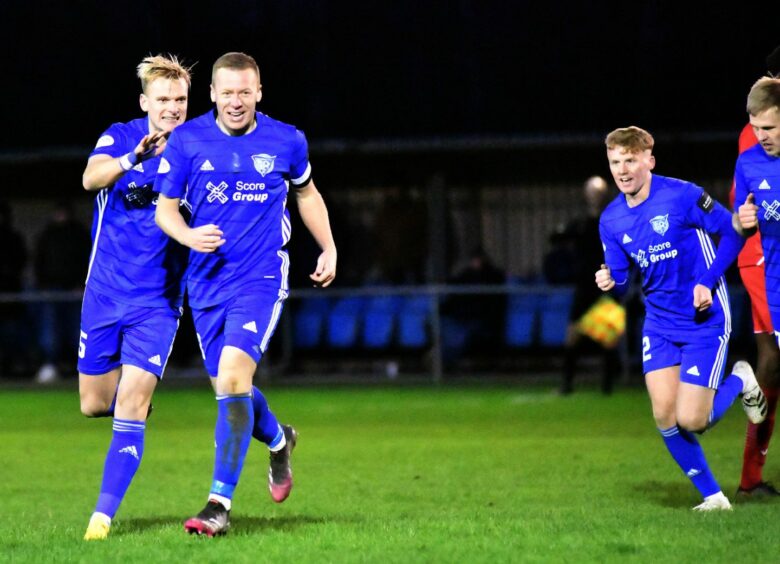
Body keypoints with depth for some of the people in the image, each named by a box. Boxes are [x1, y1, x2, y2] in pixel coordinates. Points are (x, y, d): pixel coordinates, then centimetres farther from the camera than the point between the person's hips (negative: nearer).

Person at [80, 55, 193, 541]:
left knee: (131, 405, -14)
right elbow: (92, 178, -26)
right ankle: (136, 398, 45)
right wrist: (133, 158, -45)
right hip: (105, 294, 1)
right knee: (94, 404, 10)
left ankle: (104, 514, -11)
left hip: (158, 301, -1)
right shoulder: (120, 138, -5)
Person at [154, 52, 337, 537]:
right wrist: (188, 236, -18)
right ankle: (279, 440, 47)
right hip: (207, 282, 3)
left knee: (233, 376, -21)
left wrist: (329, 248, 16)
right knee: (228, 385, 12)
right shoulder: (187, 140, -3)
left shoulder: (286, 142, -1)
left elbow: (307, 193, 18)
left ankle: (220, 503, -18)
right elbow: (165, 206, 2)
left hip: (261, 279, -3)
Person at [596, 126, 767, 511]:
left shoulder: (681, 196, -15)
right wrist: (610, 282, -18)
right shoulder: (611, 220, 1)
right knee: (664, 416, -7)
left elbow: (732, 232, -7)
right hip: (660, 324, 5)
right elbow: (619, 278, 7)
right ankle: (712, 496, 9)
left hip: (705, 321, -5)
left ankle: (739, 382, 21)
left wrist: (708, 282, -16)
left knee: (691, 420, -10)